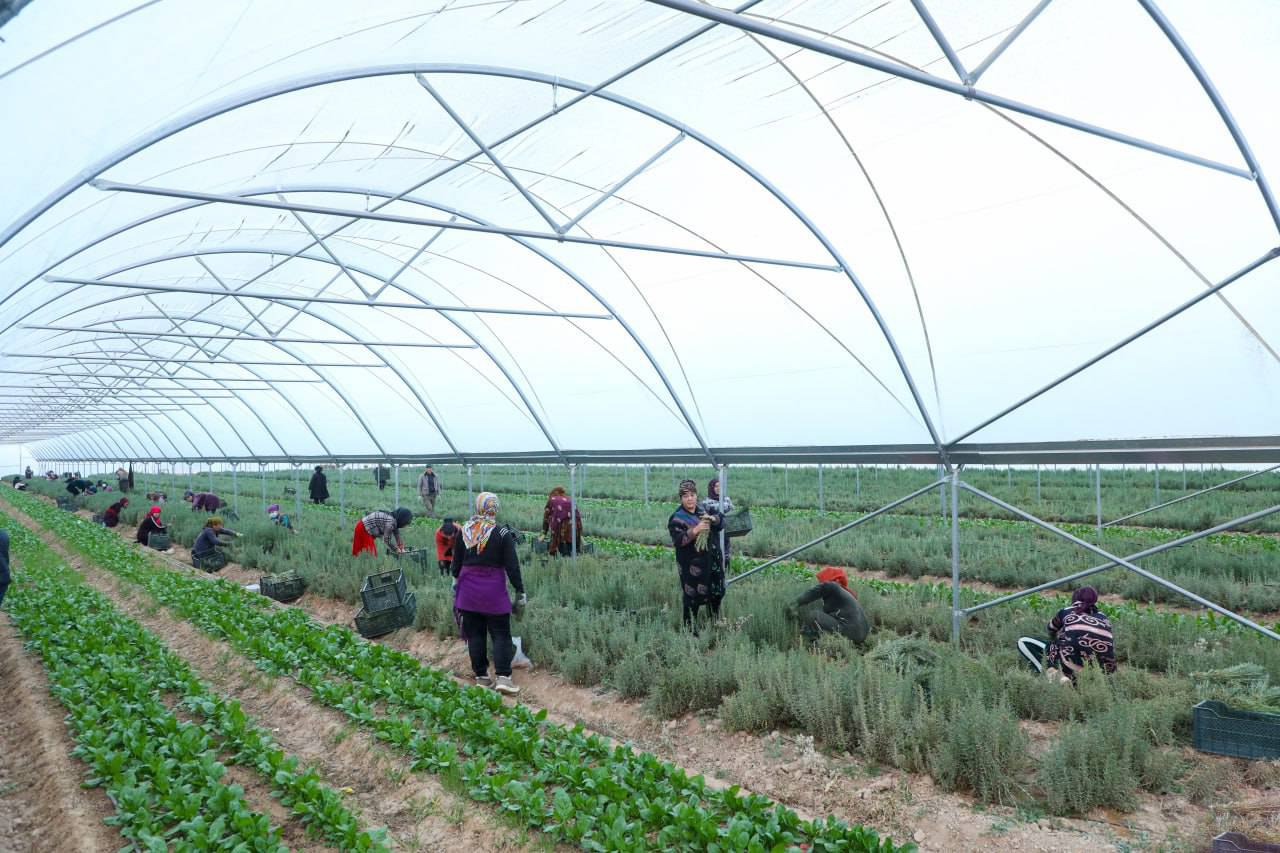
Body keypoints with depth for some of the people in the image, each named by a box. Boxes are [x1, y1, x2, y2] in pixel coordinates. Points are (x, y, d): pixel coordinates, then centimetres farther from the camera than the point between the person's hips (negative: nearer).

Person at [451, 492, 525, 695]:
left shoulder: (465, 531, 3)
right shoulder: (502, 533, -10)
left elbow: (457, 560, 12)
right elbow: (512, 565, -10)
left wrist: (455, 580, 26)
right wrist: (520, 590, -4)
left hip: (468, 589, 4)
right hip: (494, 591, -4)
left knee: (474, 634, 10)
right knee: (501, 634, 3)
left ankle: (481, 676, 14)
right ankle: (502, 677, -6)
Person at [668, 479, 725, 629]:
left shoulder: (704, 510, 8)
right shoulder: (677, 518, -10)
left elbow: (721, 520, 0)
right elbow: (677, 540, -21)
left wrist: (712, 519, -22)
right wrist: (696, 530, -32)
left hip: (712, 562, 7)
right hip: (692, 566, -7)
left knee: (716, 594, 19)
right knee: (693, 597, -7)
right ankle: (690, 628, 6)